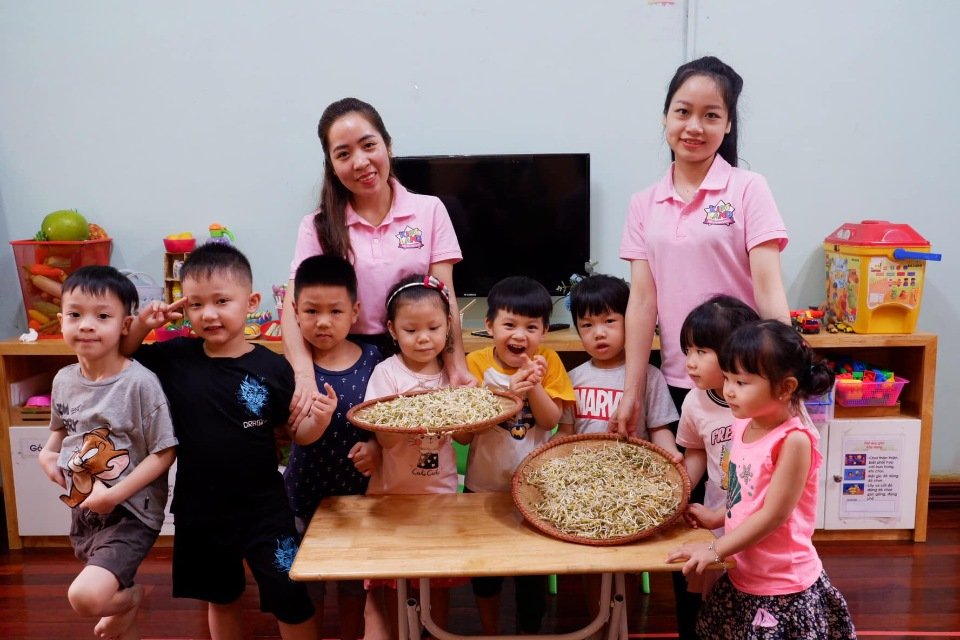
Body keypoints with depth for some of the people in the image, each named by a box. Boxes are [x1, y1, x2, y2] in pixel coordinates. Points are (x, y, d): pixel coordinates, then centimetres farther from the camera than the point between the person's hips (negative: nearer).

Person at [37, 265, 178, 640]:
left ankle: (133, 596, 8)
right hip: (83, 510, 7)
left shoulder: (140, 383, -22)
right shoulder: (64, 380, -2)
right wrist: (48, 454, -2)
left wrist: (114, 495, -22)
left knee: (86, 597, -24)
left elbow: (164, 453, -18)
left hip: (131, 513, -7)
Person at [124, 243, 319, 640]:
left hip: (262, 507, -3)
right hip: (199, 508, 3)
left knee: (290, 600, 3)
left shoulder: (272, 367, -14)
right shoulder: (174, 356, -7)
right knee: (221, 599, 23)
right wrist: (141, 325, -11)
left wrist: (316, 418, -29)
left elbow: (295, 431, -7)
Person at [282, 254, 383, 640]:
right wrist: (320, 419, -40)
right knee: (306, 584, 15)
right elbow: (300, 436, -20)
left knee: (355, 582, 18)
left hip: (358, 489, 1)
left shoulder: (372, 360, -8)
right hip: (307, 491, -1)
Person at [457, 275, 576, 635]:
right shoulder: (477, 363, -12)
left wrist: (532, 385, -29)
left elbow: (551, 420, -13)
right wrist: (508, 393, -30)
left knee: (533, 571, 11)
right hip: (483, 484, 0)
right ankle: (489, 632, 41)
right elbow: (463, 433, -18)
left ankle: (529, 631, 34)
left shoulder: (548, 362, -9)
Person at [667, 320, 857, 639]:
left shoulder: (794, 440, -23)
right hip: (742, 577, 8)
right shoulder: (744, 425, 0)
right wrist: (716, 517, 8)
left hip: (783, 587, -7)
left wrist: (715, 550, -20)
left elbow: (773, 514, -22)